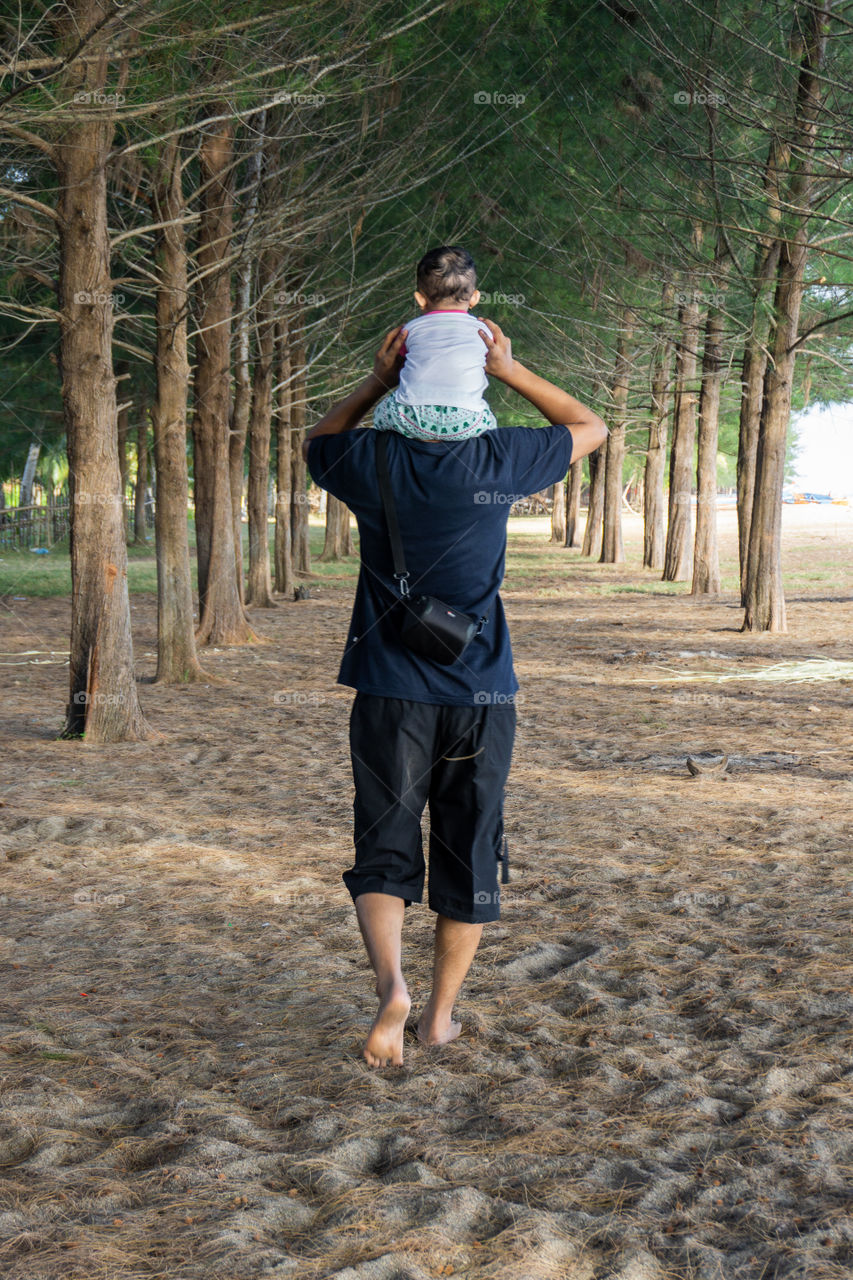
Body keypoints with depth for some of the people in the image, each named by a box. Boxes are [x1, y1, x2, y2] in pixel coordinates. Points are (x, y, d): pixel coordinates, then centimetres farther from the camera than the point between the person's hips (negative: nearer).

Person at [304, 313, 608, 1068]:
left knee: (383, 859, 6)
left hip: (392, 700, 0)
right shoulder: (497, 462, -5)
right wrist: (510, 370, 5)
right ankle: (441, 1014, 21)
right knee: (469, 862, 13)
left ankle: (391, 986, -18)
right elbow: (590, 428, 13)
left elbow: (318, 445, 22)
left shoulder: (374, 462, -3)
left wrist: (376, 382, 9)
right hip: (481, 701, 0)